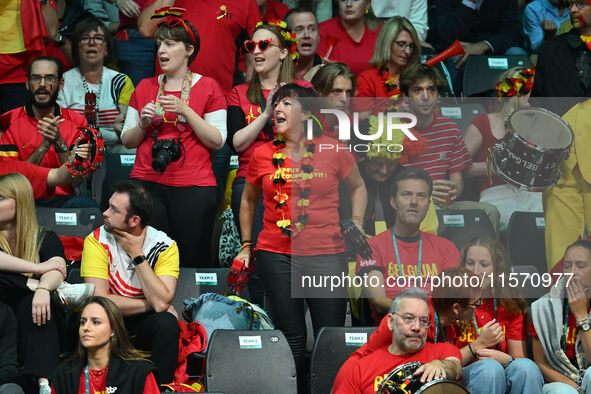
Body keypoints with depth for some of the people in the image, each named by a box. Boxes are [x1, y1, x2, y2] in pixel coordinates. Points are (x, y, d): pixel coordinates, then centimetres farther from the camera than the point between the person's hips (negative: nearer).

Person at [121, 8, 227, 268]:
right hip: (146, 183, 3)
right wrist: (143, 123, -4)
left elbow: (217, 141, -2)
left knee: (192, 261, -7)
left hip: (193, 188, -2)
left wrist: (185, 111, -11)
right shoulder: (145, 87, 15)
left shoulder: (208, 87, 5)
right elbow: (127, 141, 17)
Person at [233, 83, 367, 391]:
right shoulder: (263, 155, 6)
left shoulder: (332, 150, 1)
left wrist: (356, 225, 7)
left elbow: (357, 187, 18)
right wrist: (246, 246, 17)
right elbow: (248, 200, 21)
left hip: (326, 254, -1)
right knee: (291, 338, 6)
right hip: (275, 256, 2)